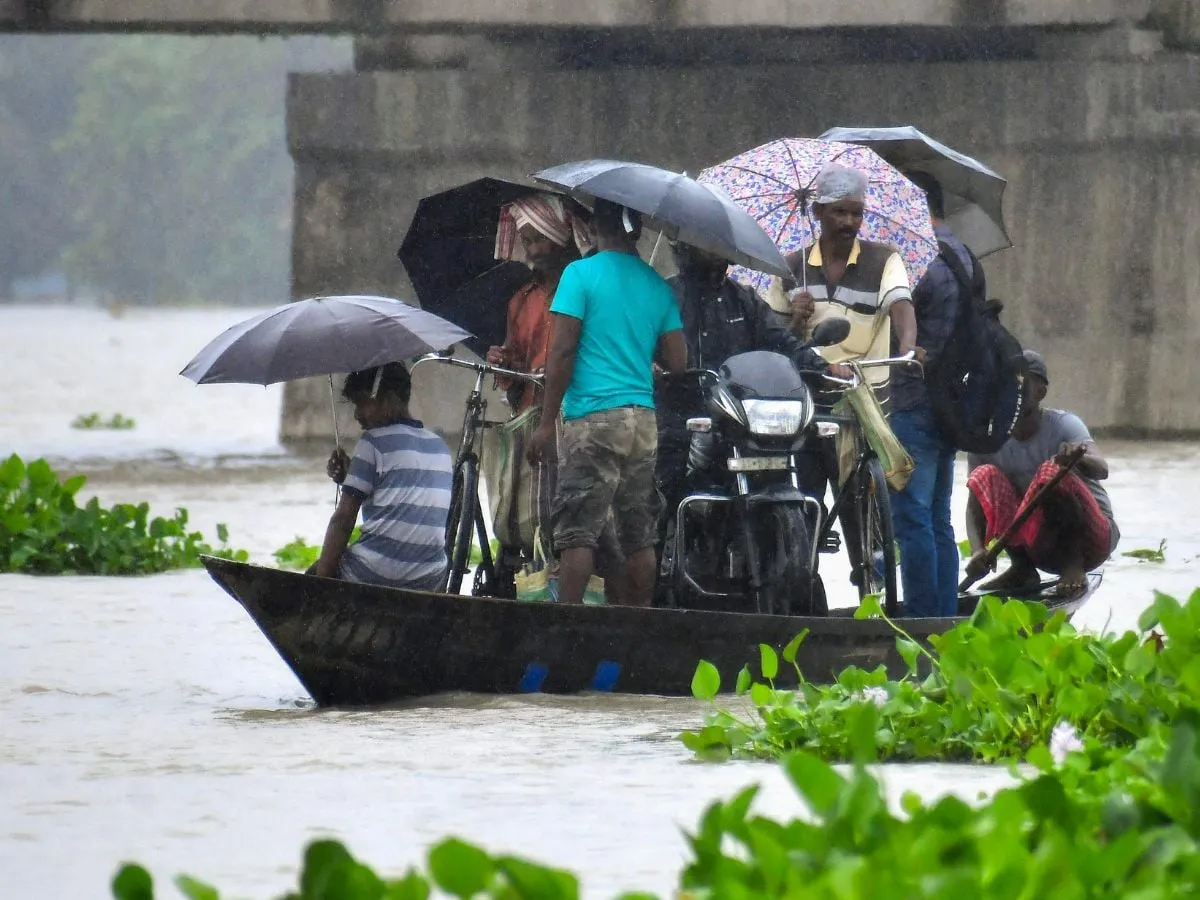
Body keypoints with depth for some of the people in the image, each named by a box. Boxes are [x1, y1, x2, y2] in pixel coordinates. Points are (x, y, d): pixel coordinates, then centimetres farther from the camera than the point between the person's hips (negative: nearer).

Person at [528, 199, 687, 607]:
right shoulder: (658, 286, 11)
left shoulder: (580, 274, -4)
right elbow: (677, 362, 9)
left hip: (593, 419, -5)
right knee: (639, 537, 8)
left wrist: (547, 423, -7)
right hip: (644, 419, 5)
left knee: (577, 531, -8)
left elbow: (562, 351, -9)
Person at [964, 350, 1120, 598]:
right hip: (1042, 546, 4)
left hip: (1091, 536, -4)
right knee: (985, 476, -14)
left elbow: (1101, 469, -34)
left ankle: (1073, 565, -15)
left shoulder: (1062, 425, -16)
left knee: (1053, 471, -30)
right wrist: (977, 550, -30)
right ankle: (1022, 570, -11)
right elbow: (975, 503, -9)